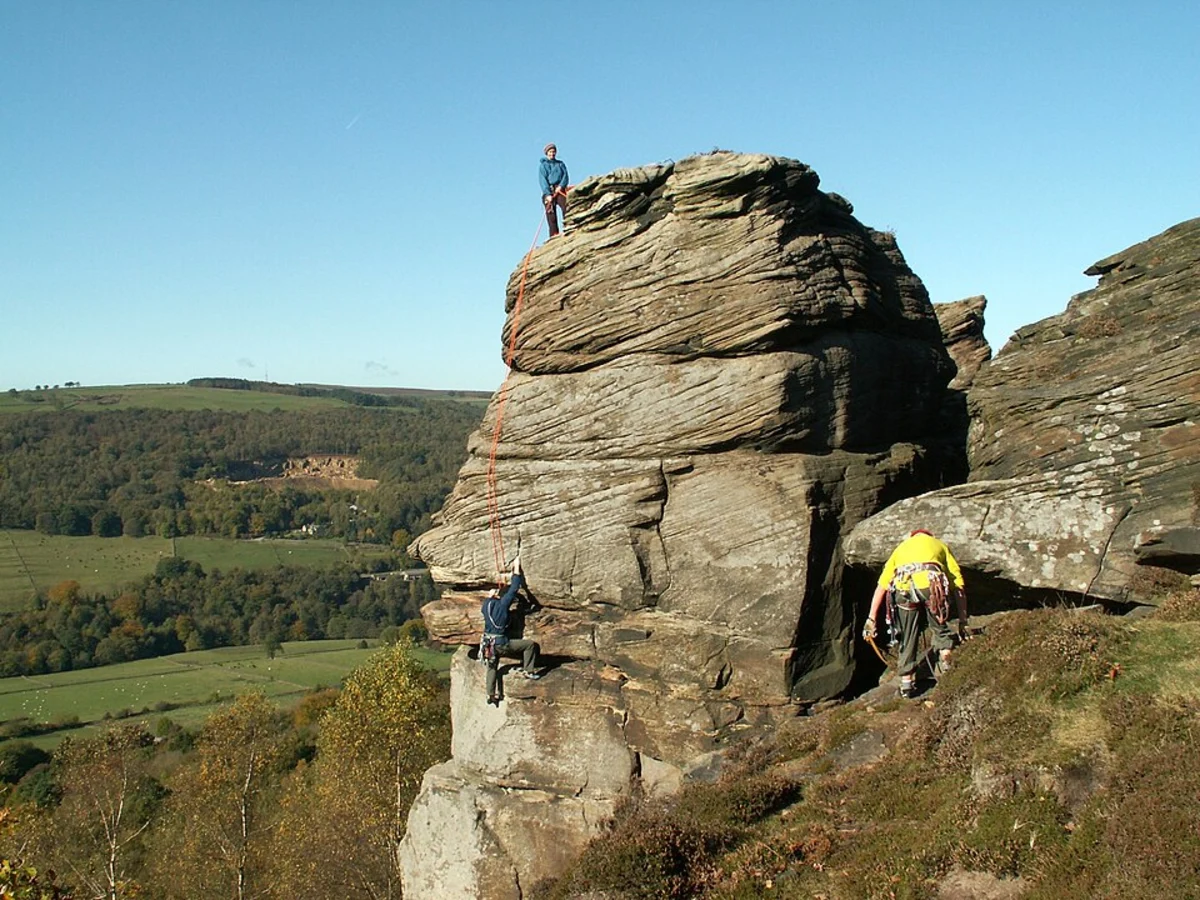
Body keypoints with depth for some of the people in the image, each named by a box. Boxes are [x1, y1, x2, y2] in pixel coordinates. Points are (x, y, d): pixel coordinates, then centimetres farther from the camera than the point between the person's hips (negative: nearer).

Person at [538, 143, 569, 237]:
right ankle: (554, 234, -13)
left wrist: (561, 186, -12)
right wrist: (548, 194, -14)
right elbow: (542, 181, -1)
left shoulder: (560, 164, 20)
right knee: (551, 212, -10)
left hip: (560, 190, 1)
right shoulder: (542, 166, 11)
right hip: (548, 191, -1)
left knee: (566, 207, -23)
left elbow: (565, 176, 9)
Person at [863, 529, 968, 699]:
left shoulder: (901, 547, 37)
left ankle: (907, 682, 16)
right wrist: (963, 621, 25)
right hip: (932, 584, -1)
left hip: (903, 588, 1)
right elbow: (958, 585, 24)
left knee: (908, 638, 15)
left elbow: (881, 586, 26)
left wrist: (871, 619, 24)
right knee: (941, 629, 22)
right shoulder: (939, 545, 34)